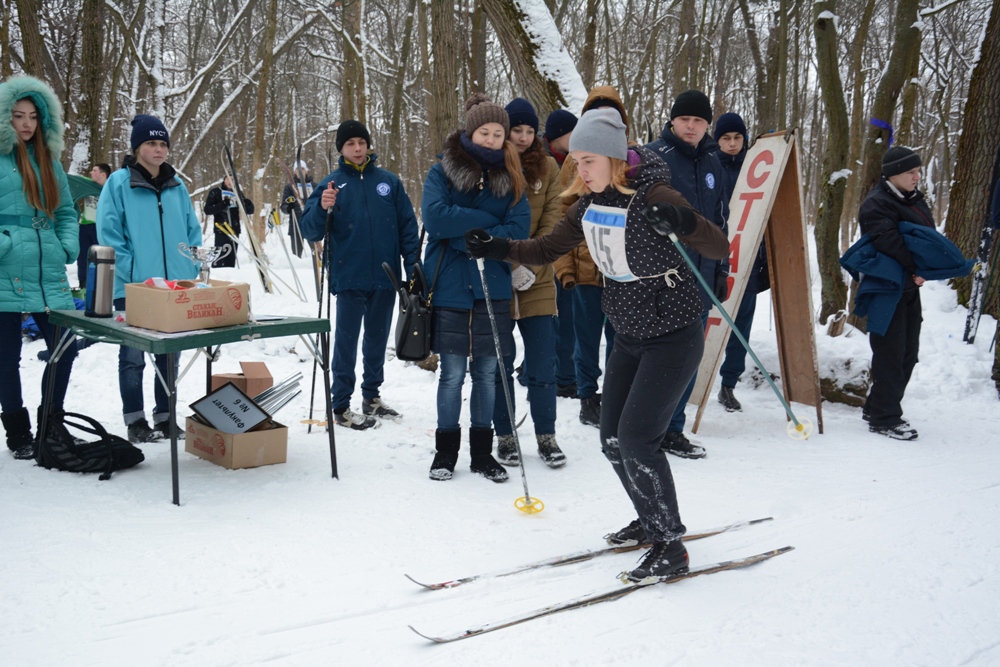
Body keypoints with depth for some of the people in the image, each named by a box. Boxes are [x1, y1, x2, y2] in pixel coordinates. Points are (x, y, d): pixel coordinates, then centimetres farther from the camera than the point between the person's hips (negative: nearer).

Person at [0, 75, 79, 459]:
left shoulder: (49, 160, 15)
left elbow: (66, 211, 19)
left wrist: (69, 248, 5)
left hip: (49, 274, 5)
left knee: (65, 349, 5)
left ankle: (51, 421, 23)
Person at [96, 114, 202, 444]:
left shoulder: (177, 186, 11)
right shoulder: (118, 183, -4)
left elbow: (193, 233, 14)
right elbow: (108, 234, -8)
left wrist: (190, 273, 3)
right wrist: (132, 275, -14)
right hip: (133, 289, -5)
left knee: (170, 355, 11)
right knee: (133, 357, 3)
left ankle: (165, 417, 22)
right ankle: (135, 422, 13)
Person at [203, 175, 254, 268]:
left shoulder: (238, 193, 14)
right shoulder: (215, 192, 3)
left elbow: (250, 211, 14)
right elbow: (207, 210, -5)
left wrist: (248, 203, -9)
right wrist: (222, 204, -20)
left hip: (235, 230, 4)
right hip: (221, 230, -4)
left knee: (231, 260, 6)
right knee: (220, 260, -13)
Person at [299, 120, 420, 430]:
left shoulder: (389, 181, 6)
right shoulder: (331, 185, 1)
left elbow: (408, 226, 8)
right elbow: (309, 231, -4)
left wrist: (412, 267, 2)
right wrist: (322, 209, -24)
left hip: (385, 277, 3)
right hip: (349, 279, -3)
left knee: (377, 340, 14)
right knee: (347, 341, 0)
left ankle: (372, 396, 28)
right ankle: (341, 406, 7)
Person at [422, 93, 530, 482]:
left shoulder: (510, 177, 7)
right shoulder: (442, 171, 0)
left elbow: (519, 228, -5)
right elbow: (435, 217, -17)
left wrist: (470, 238, -15)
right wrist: (488, 220, -12)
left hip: (493, 289, 2)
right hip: (449, 288, -2)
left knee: (487, 373, 8)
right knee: (453, 373, 3)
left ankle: (482, 452, 20)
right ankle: (445, 451, 17)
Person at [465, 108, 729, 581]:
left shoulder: (652, 197, -21)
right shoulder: (588, 205, 1)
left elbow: (719, 248, -26)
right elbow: (547, 249, 13)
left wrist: (681, 222, -45)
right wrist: (497, 249, -1)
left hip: (674, 337, -8)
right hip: (629, 337, 8)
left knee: (636, 438, -14)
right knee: (613, 440, 9)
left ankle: (670, 546, 2)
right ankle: (651, 520, 31)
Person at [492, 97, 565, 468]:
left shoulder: (547, 168, 4)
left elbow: (552, 223, -1)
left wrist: (529, 264, -13)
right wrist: (506, 267, -11)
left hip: (537, 281, 1)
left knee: (542, 364, 3)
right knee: (499, 364, 7)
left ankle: (546, 436, 16)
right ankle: (505, 436, 19)